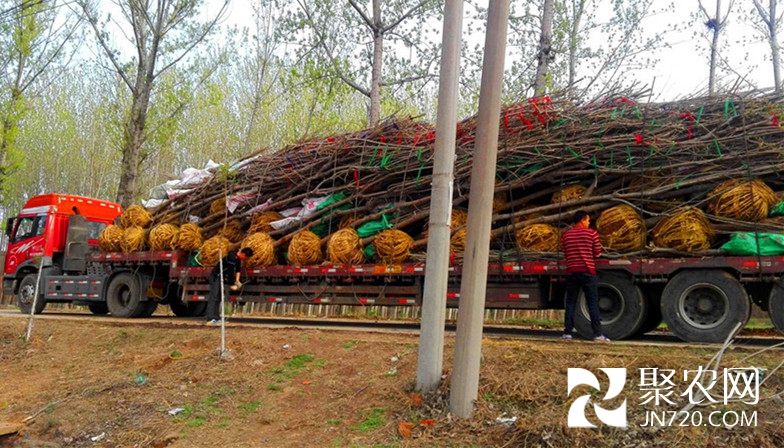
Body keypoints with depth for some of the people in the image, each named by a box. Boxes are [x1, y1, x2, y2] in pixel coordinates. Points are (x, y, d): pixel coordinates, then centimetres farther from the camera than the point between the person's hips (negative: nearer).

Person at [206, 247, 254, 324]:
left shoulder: (237, 258, 4)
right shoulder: (232, 258, -27)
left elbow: (237, 269, 18)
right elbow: (231, 272, -25)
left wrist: (237, 280, 12)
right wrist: (232, 285, -18)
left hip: (221, 278, 11)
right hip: (216, 277, -11)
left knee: (218, 298, 11)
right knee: (214, 297, -17)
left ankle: (216, 318, 14)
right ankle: (210, 319, -24)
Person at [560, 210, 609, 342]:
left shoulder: (566, 235, 7)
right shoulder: (592, 233, -2)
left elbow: (565, 254, 11)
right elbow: (597, 253, 2)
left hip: (571, 271, 3)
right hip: (588, 272, -3)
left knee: (570, 303, 8)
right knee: (593, 304, 1)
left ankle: (567, 333, 5)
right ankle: (597, 334, 0)